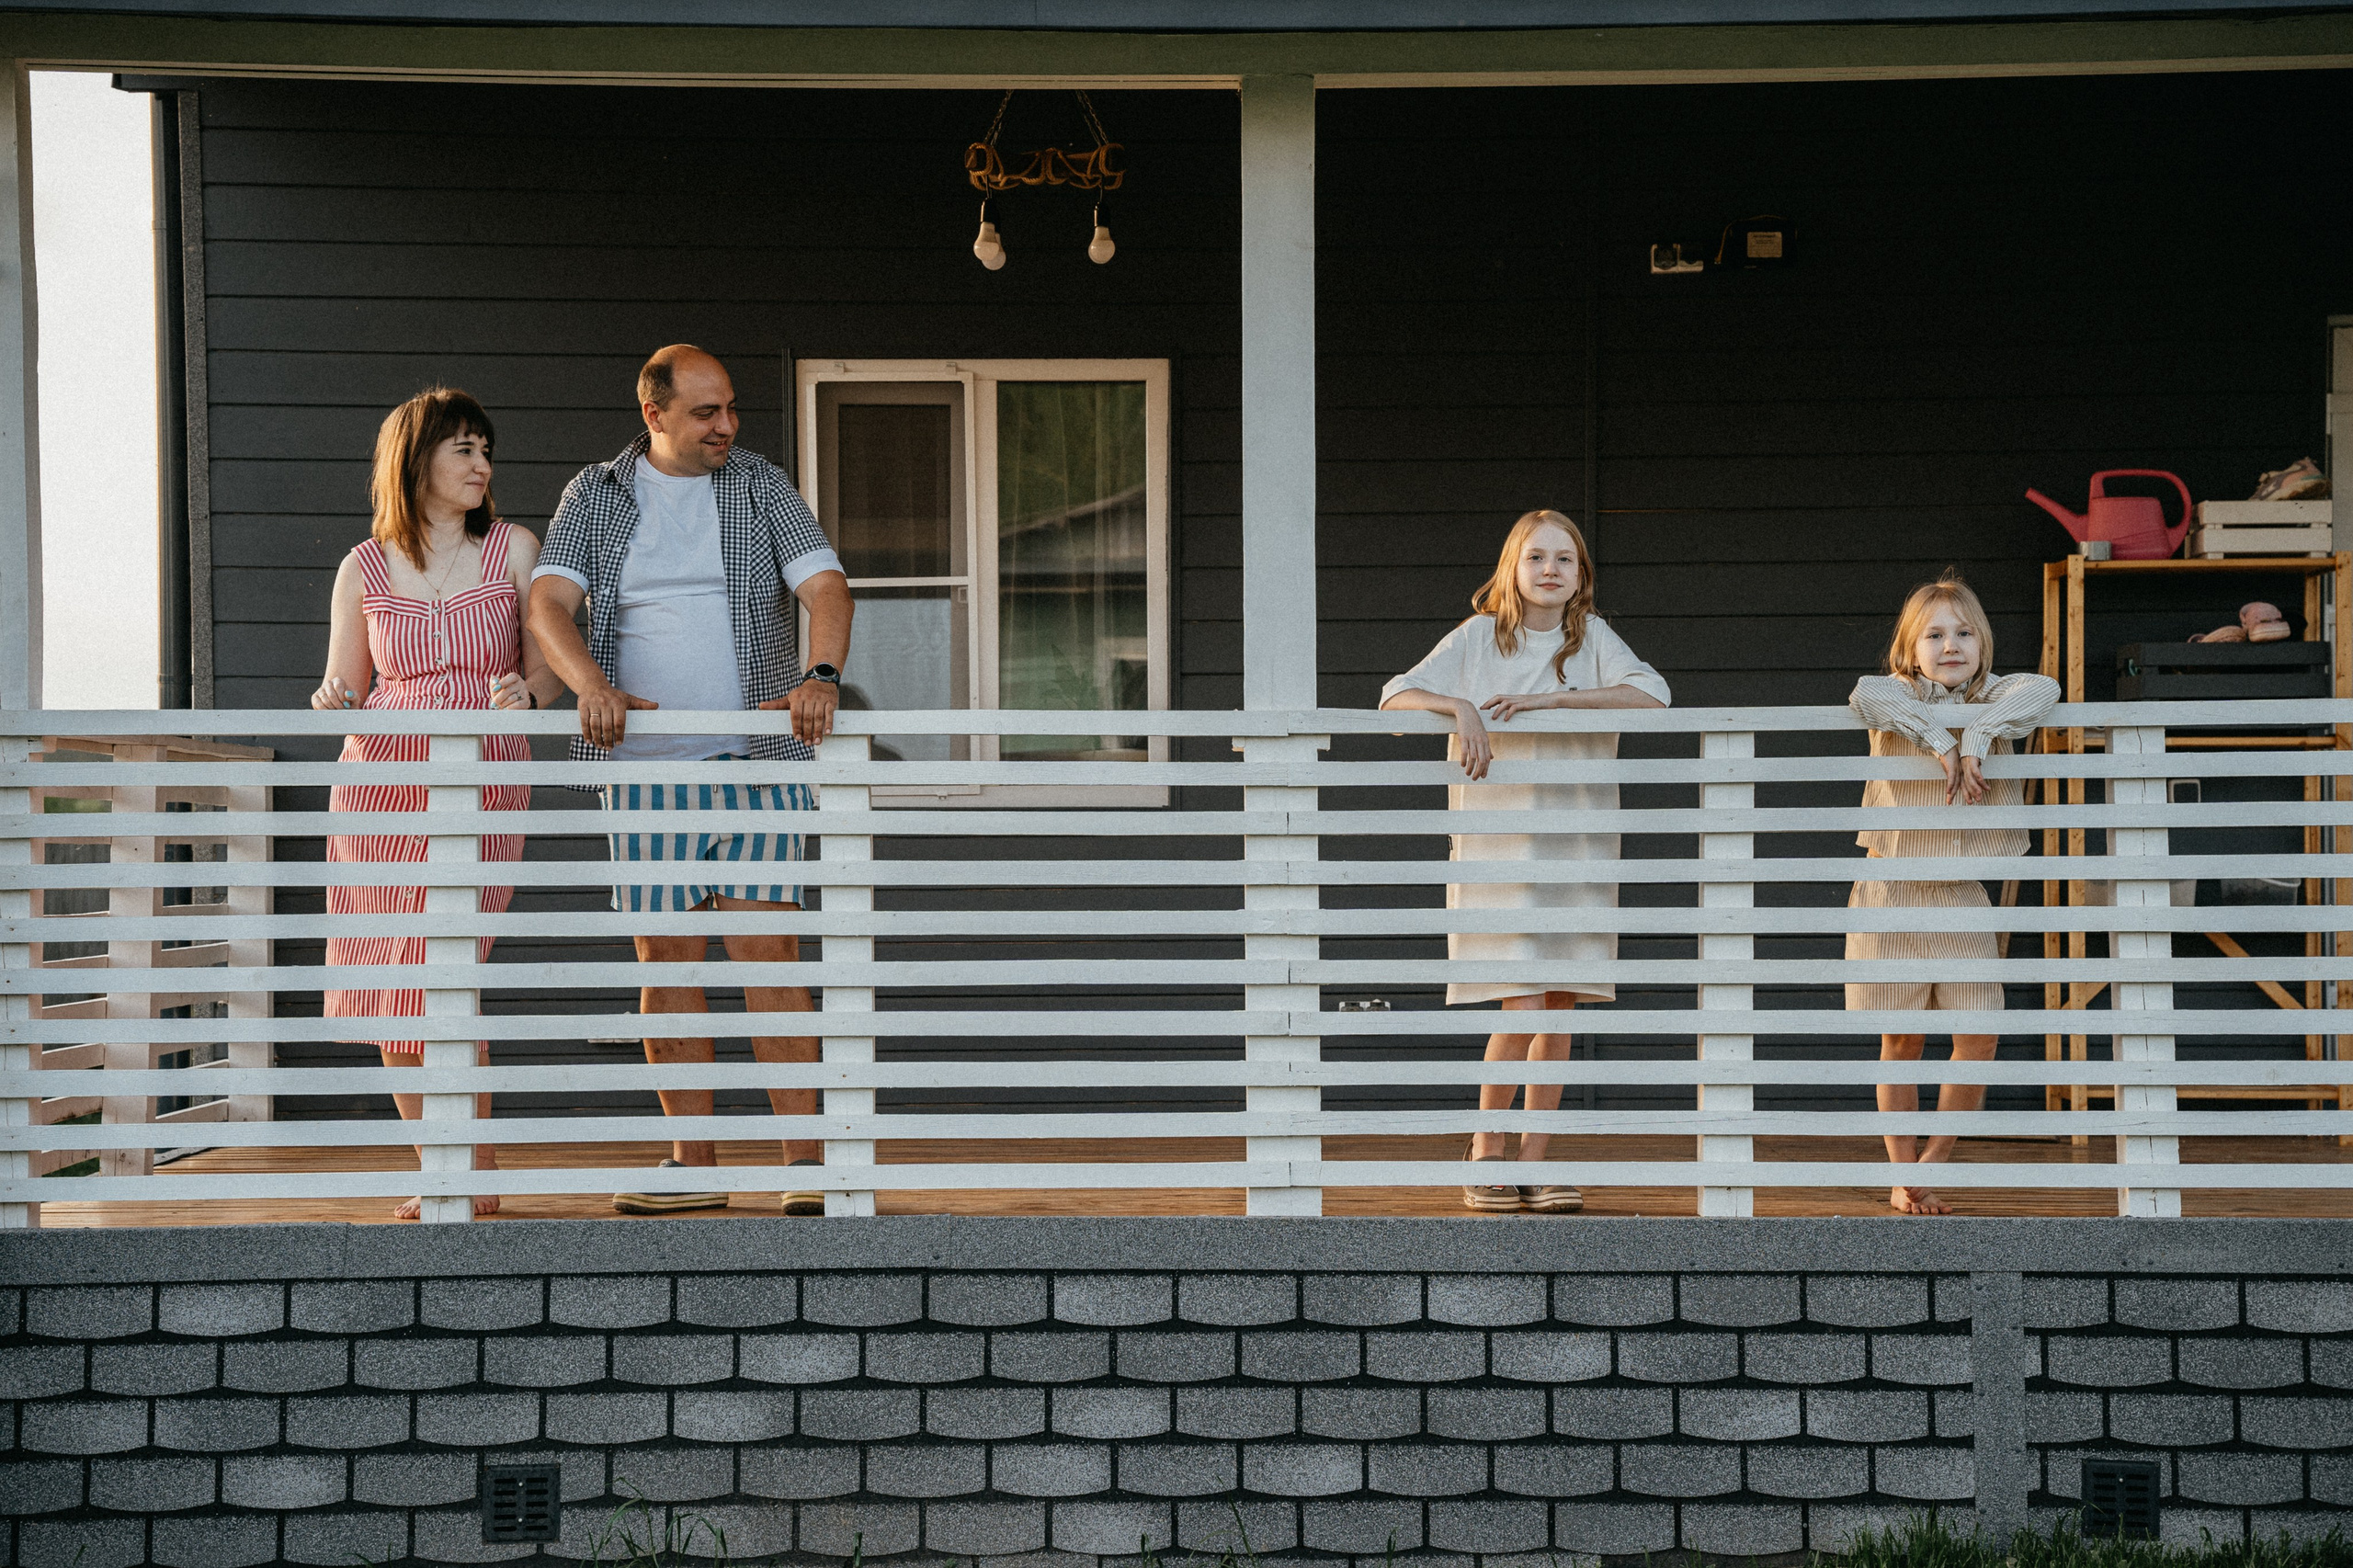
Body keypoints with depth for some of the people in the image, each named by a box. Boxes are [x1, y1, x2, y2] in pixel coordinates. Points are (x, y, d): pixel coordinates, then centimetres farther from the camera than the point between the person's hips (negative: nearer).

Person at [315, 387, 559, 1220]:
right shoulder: (364, 570, 7)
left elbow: (545, 672, 8)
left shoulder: (514, 551, 5)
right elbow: (343, 692, 11)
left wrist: (524, 696, -14)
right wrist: (335, 704, -11)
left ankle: (475, 1176, -2)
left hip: (483, 787, -2)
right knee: (393, 997, 2)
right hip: (381, 787, 2)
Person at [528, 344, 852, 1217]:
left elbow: (825, 586, -7)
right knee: (665, 957, 3)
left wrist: (820, 676, -28)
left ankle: (806, 1162, -5)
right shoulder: (595, 497, 6)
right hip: (646, 764, 2)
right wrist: (591, 683, -26)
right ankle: (693, 1164, 10)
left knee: (767, 949, -7)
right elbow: (549, 604, -6)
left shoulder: (761, 488, 5)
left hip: (757, 758, -1)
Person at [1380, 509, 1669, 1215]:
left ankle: (1535, 1164, 12)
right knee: (1522, 1007, -12)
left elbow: (1652, 694, -11)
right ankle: (1485, 1151, 6)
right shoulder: (1479, 637, 1)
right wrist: (1462, 707, -21)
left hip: (1575, 846, 3)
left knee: (1559, 1008, 3)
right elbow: (1397, 696, -1)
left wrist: (1547, 700, -18)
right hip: (1496, 845, -2)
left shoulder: (1591, 637, 4)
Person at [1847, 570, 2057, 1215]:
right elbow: (1865, 694, -28)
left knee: (1979, 1037, -5)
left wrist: (1978, 738, -28)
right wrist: (1937, 738, -29)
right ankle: (1903, 1175, 17)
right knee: (1902, 1041, 5)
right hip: (1893, 890, -2)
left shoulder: (1993, 698, 3)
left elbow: (2043, 689, -19)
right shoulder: (1897, 697, -3)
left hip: (1965, 894, 2)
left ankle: (1933, 1158, 15)